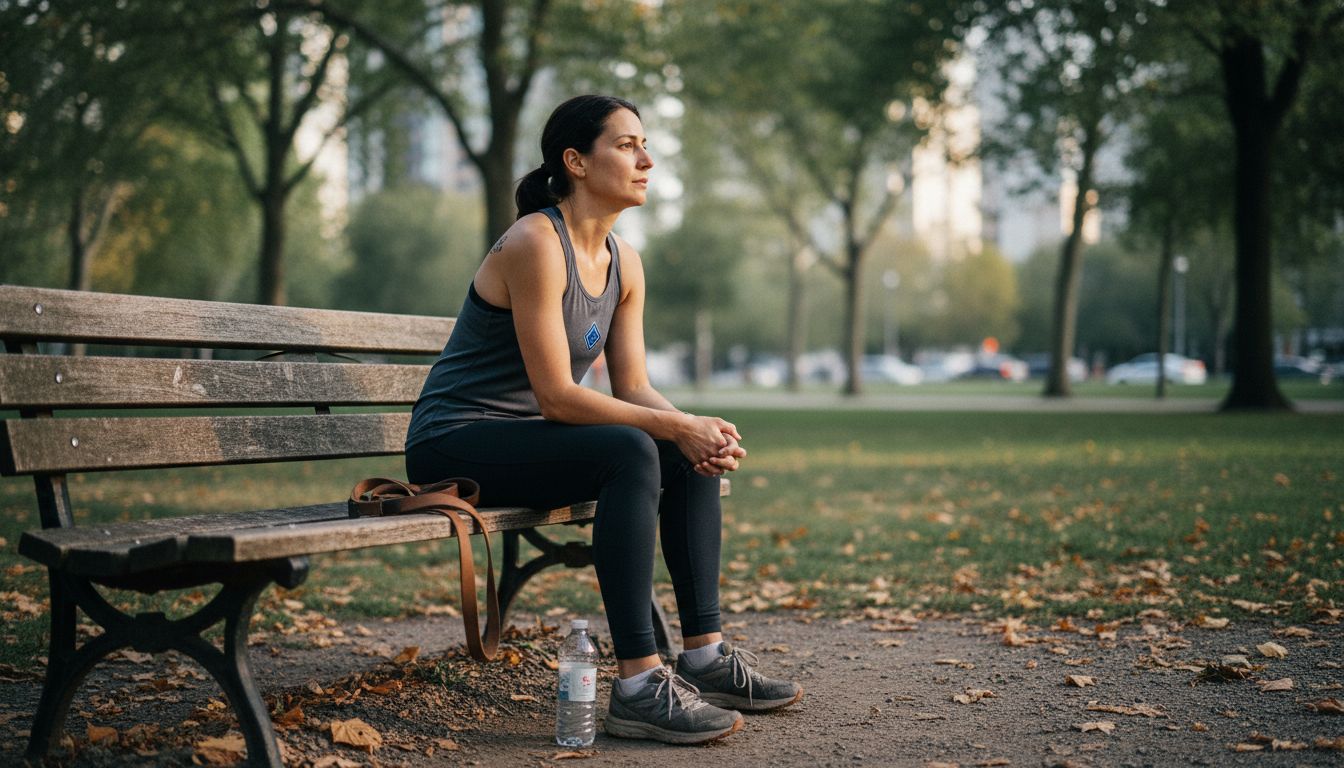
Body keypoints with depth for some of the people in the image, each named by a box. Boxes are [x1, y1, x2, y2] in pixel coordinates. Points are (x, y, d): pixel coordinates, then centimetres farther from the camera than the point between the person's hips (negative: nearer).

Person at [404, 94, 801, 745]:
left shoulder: (624, 263, 7)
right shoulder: (535, 244, -20)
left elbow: (634, 387, 5)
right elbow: (556, 395, -24)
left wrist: (695, 429, -15)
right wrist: (678, 426, -25)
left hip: (525, 439, 9)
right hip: (454, 447, -9)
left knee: (694, 457, -2)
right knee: (631, 452, -30)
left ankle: (704, 655, 1)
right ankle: (638, 686, -30)